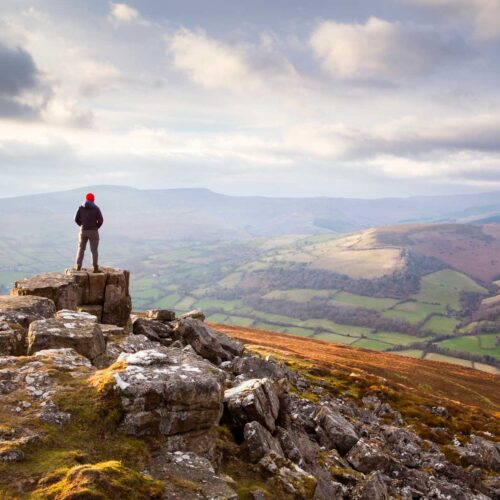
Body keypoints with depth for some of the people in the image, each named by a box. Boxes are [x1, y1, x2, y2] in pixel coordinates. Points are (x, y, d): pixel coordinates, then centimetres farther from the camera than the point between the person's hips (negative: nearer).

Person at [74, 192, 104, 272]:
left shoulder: (81, 207, 0)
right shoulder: (96, 208, -6)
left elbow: (76, 219, 1)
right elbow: (100, 220, -11)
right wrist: (96, 227, 7)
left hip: (83, 231, 2)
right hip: (93, 231, -2)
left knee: (81, 249, 13)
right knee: (94, 250, 2)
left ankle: (78, 266, 12)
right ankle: (95, 268, 1)